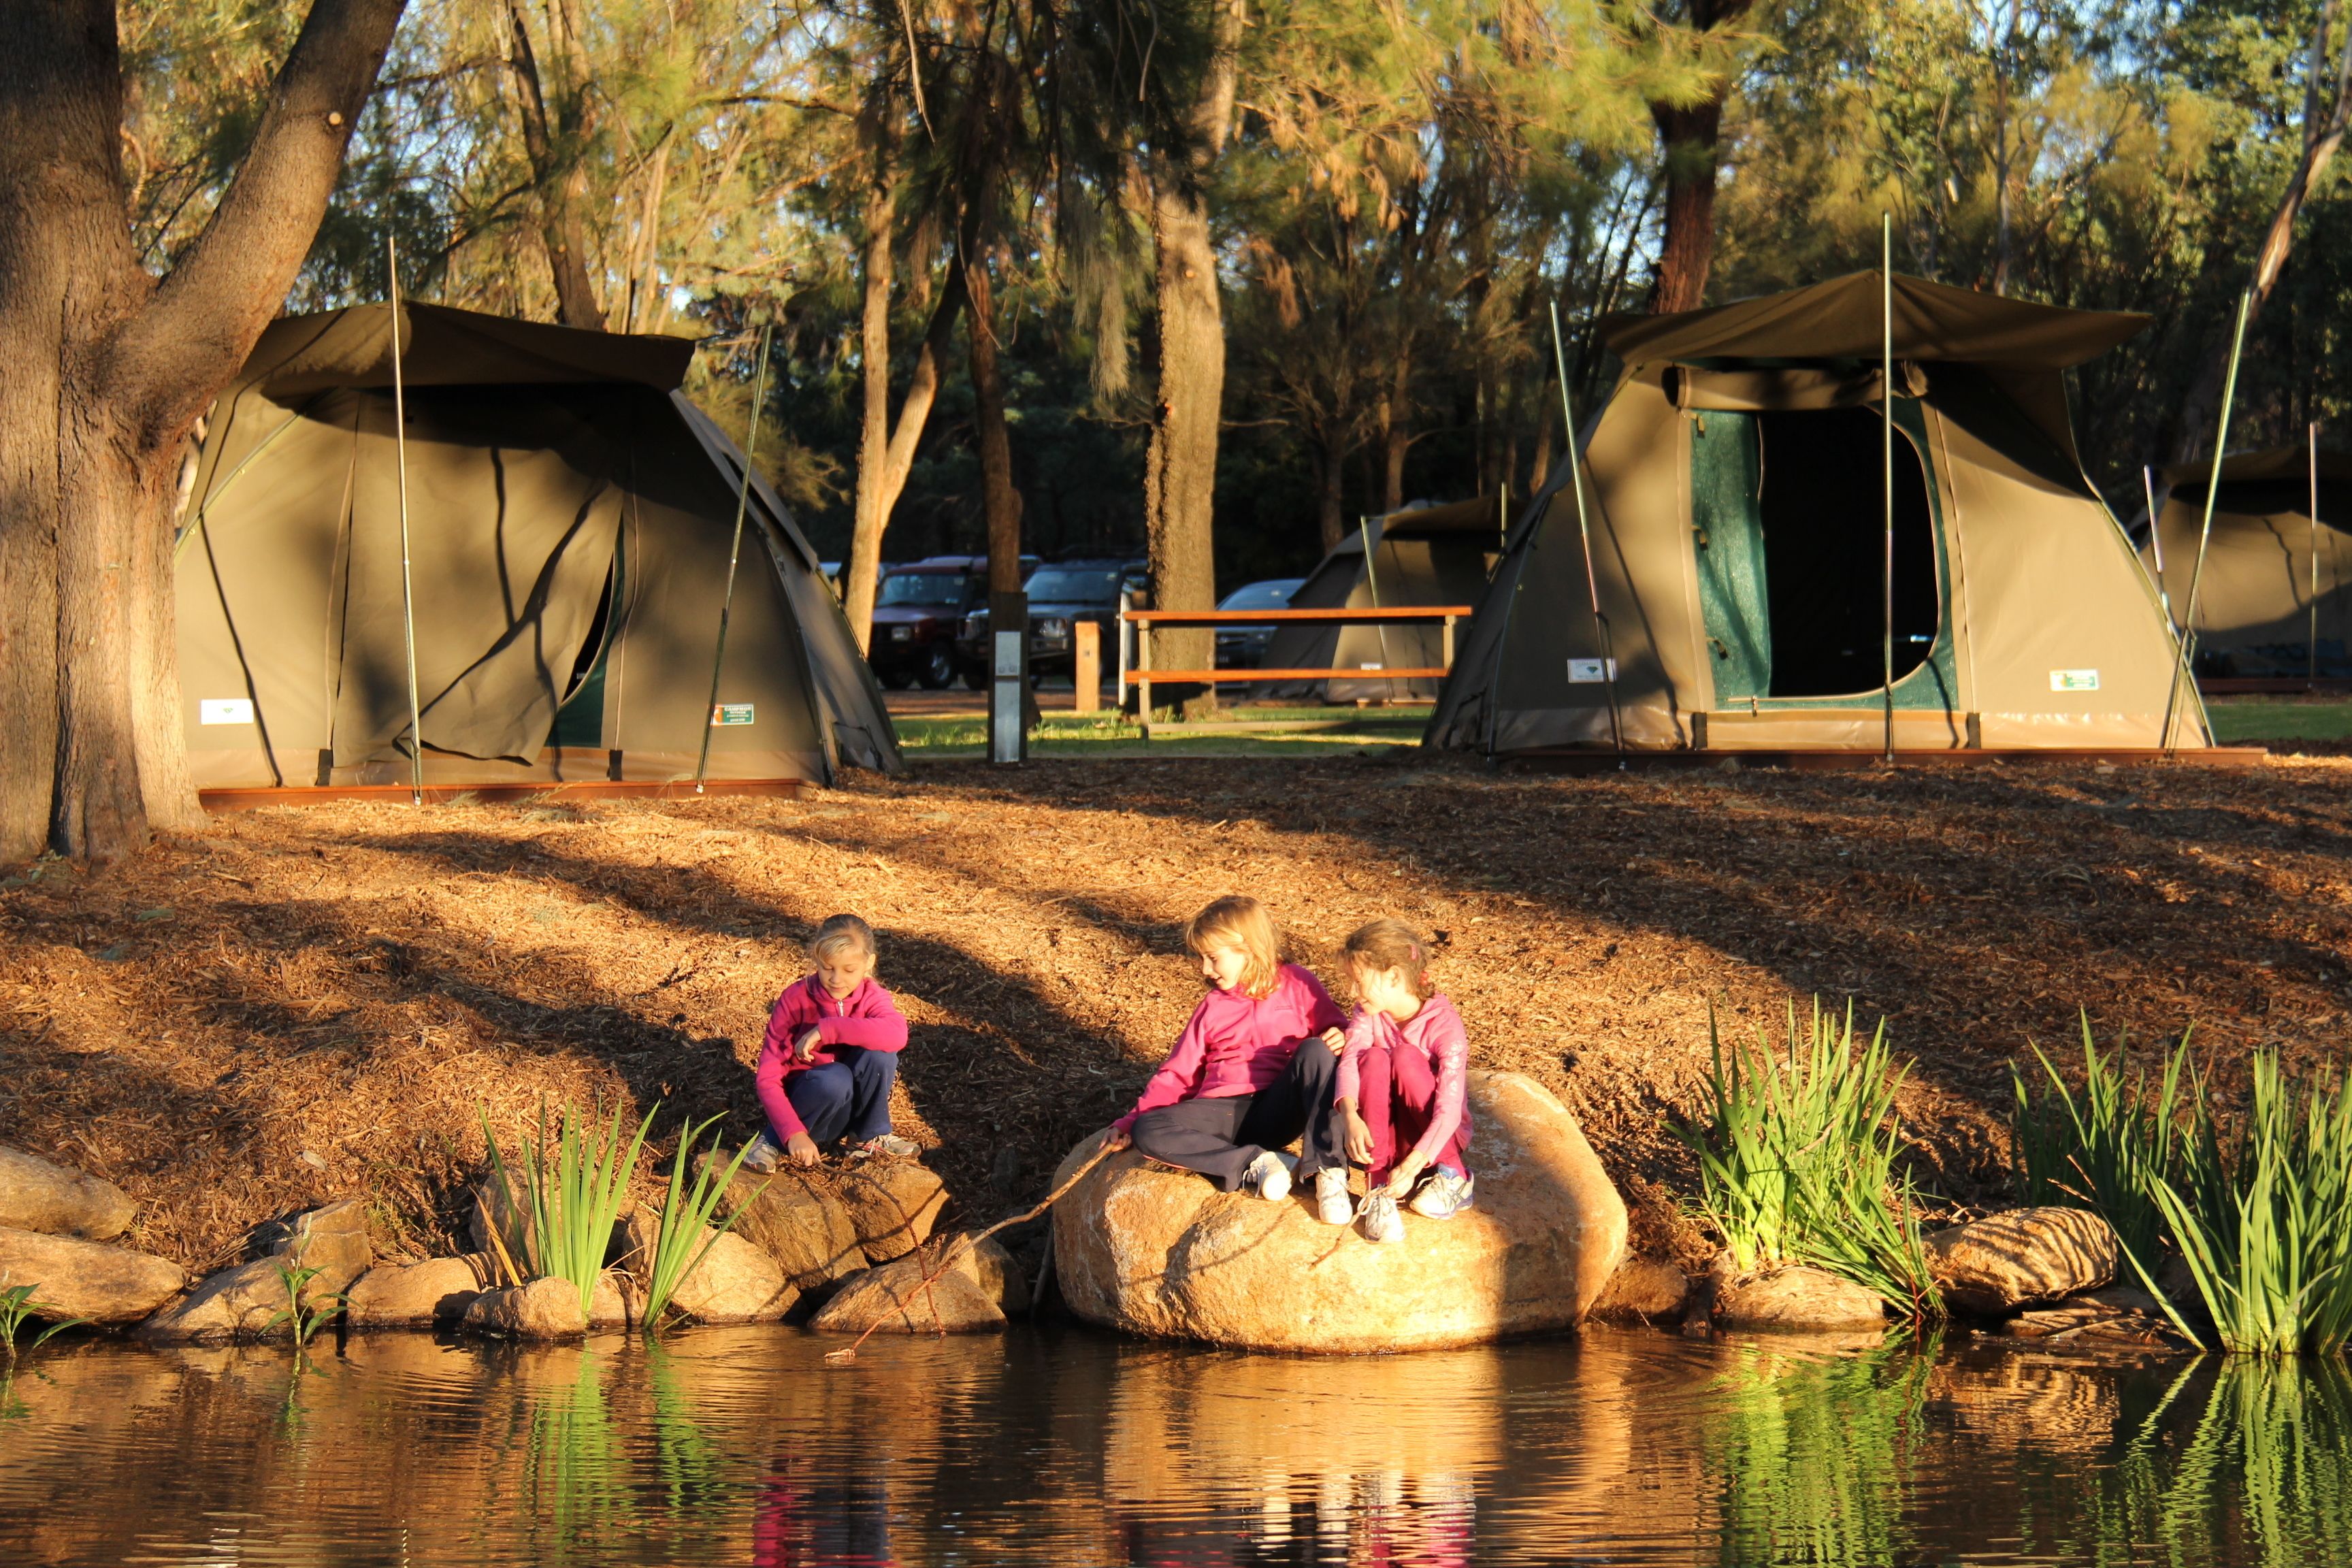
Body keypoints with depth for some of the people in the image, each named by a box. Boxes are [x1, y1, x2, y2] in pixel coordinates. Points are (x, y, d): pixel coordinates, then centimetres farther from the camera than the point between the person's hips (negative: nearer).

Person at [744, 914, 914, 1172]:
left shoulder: (871, 997, -10)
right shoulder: (795, 999, -17)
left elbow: (897, 1034, -35)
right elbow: (768, 1077, -22)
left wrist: (828, 1029, -39)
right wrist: (794, 1133, -36)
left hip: (852, 1103, 3)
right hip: (803, 1099, -3)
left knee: (878, 1052, -25)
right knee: (833, 1079, -36)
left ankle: (871, 1135, -3)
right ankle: (774, 1141, -12)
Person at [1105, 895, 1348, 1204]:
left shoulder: (1297, 985, 12)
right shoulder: (1213, 1007, 23)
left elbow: (1335, 1033, 9)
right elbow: (1177, 1075, 22)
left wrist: (1340, 1039, -16)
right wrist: (1130, 1122, 12)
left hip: (1278, 1108, -2)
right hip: (1225, 1114, 2)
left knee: (1315, 1050, -30)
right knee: (1147, 1132, -25)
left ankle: (1327, 1168, -35)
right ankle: (1254, 1164, -32)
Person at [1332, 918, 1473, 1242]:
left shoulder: (1444, 1024, -18)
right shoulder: (1367, 1015, -3)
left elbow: (1449, 1109, -27)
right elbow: (1350, 1061, -22)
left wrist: (1412, 1166, -39)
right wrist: (1350, 1115, -43)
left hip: (1434, 1140, -3)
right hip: (1384, 1140, 3)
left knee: (1406, 1057, -27)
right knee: (1374, 1058, -24)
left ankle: (1453, 1176, -18)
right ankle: (1378, 1187, -29)